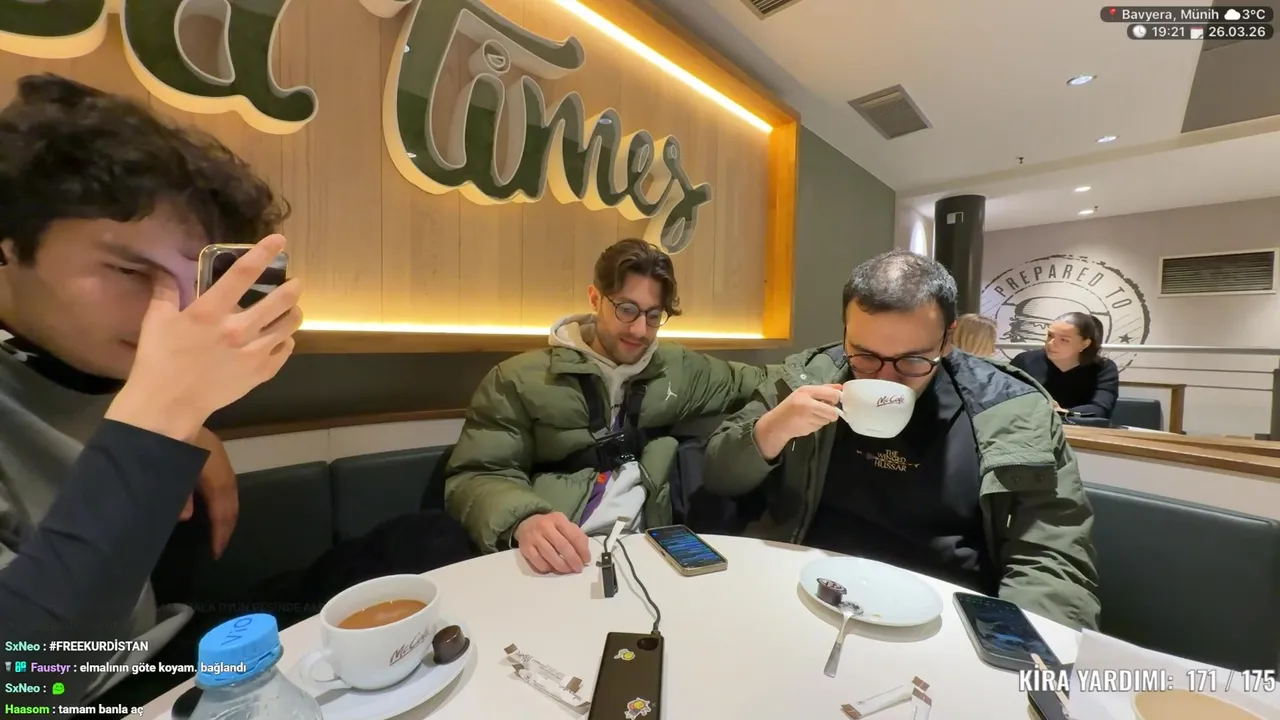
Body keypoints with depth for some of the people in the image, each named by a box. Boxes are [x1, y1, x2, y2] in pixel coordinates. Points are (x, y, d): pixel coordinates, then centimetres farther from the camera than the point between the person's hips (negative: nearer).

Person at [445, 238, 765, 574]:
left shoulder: (677, 370, 7)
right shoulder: (521, 379, -2)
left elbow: (751, 382, 20)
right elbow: (475, 476, -4)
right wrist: (524, 522, -24)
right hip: (552, 560, -2)